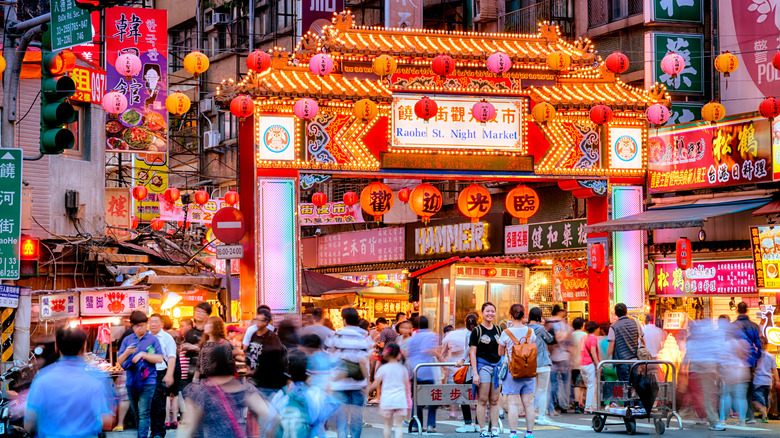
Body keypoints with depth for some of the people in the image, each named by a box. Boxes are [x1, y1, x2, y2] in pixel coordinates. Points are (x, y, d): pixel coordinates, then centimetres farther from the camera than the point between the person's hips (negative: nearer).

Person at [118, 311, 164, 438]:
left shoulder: (152, 339, 0)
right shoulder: (127, 340, 9)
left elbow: (159, 359, -6)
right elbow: (119, 361, 8)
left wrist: (143, 354, -15)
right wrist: (126, 353, -12)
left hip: (147, 381, -4)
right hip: (131, 381, 4)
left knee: (144, 413, -10)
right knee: (136, 413, 14)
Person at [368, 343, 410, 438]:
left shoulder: (383, 368, -1)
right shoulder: (403, 369, 5)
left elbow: (375, 385, -2)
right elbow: (406, 387, 11)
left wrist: (367, 391, 14)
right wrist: (407, 398, 24)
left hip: (387, 401, 0)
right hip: (400, 400, 0)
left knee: (387, 424, 12)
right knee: (399, 425, 0)